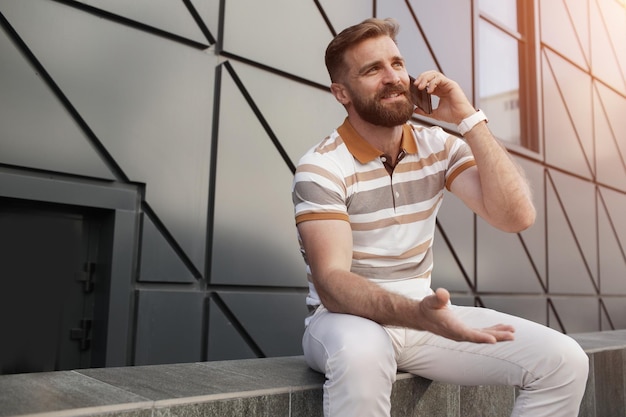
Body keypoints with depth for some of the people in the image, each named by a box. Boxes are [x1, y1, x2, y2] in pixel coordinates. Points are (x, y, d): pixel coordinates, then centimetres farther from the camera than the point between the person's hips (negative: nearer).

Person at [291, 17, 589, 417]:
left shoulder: (440, 147, 2)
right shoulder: (321, 168, -14)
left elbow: (516, 216, -10)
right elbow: (332, 283, -23)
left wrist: (469, 118, -12)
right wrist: (416, 313, -40)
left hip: (422, 314, 5)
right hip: (348, 318, -4)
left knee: (563, 359, -11)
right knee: (362, 355, -40)